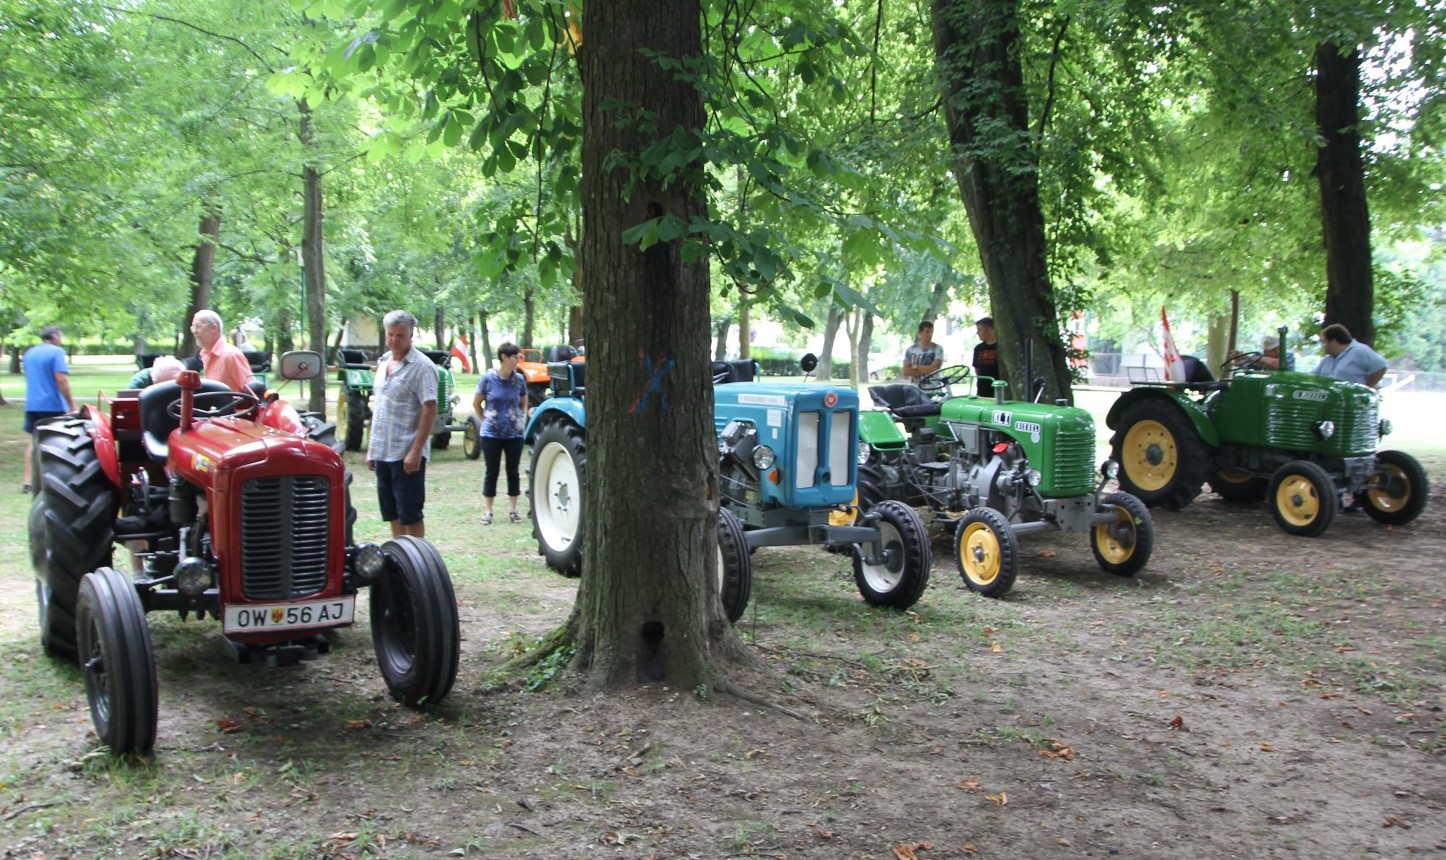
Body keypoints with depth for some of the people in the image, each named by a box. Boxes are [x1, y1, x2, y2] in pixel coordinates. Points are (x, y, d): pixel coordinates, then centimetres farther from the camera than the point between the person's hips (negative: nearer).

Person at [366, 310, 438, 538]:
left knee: (410, 514, -3)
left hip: (407, 453, -8)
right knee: (392, 513, 14)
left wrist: (416, 450, -22)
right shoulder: (383, 362, 13)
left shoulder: (422, 366, -11)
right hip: (382, 452, 8)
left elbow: (430, 410, -16)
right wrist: (371, 447, 17)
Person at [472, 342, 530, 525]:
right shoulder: (488, 378, -9)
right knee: (492, 472, 5)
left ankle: (513, 509, 18)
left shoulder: (519, 379, -2)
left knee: (513, 472, 8)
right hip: (491, 434, -2)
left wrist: (521, 421, 4)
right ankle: (487, 511, 13)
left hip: (514, 434, 2)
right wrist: (486, 420, 3)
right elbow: (476, 403, 3)